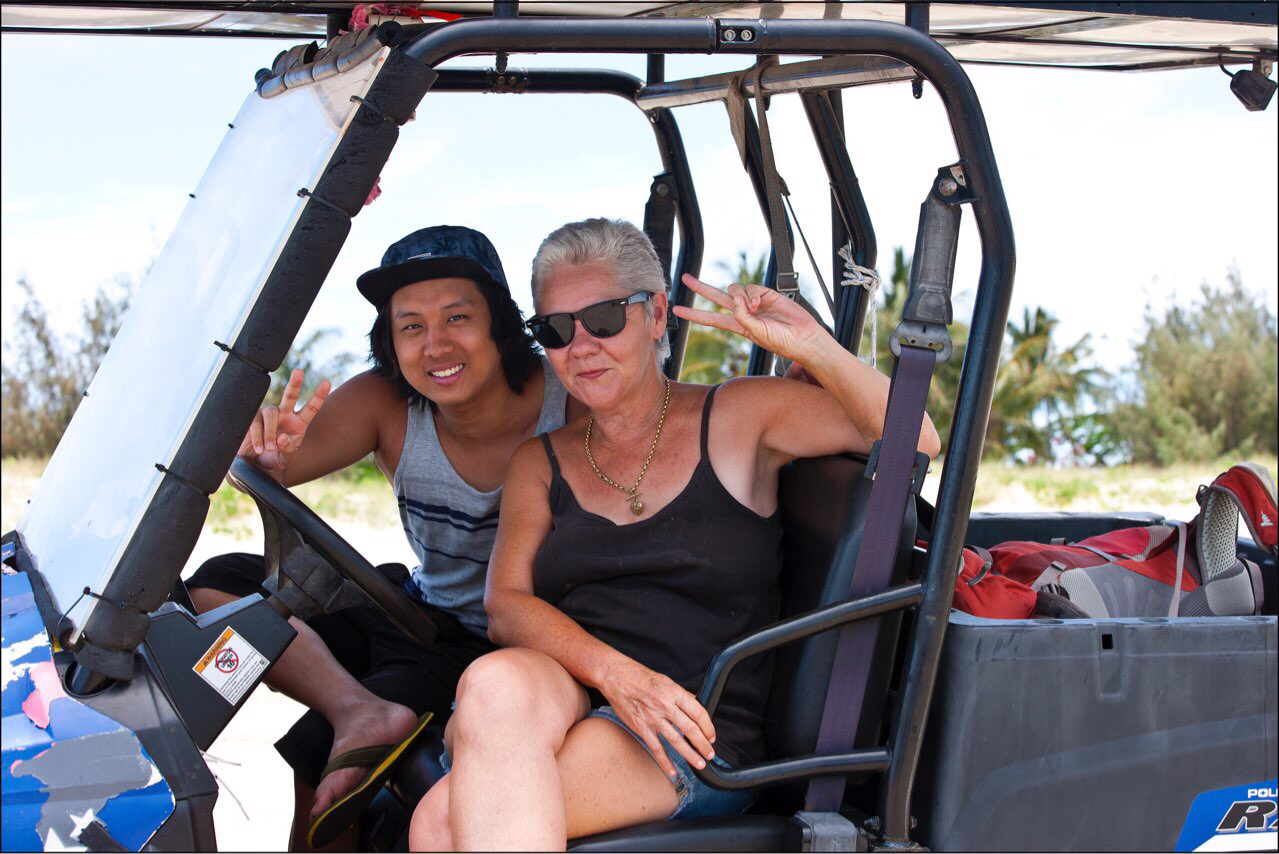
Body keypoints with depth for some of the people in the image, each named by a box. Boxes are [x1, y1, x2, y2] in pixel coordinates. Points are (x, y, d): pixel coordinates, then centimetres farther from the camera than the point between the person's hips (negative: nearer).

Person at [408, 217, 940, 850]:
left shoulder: (738, 418, 9)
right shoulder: (540, 463, 18)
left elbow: (914, 441, 1)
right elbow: (505, 603, 3)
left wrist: (809, 346, -13)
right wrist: (611, 672, -18)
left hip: (698, 744, -3)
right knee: (496, 682, -38)